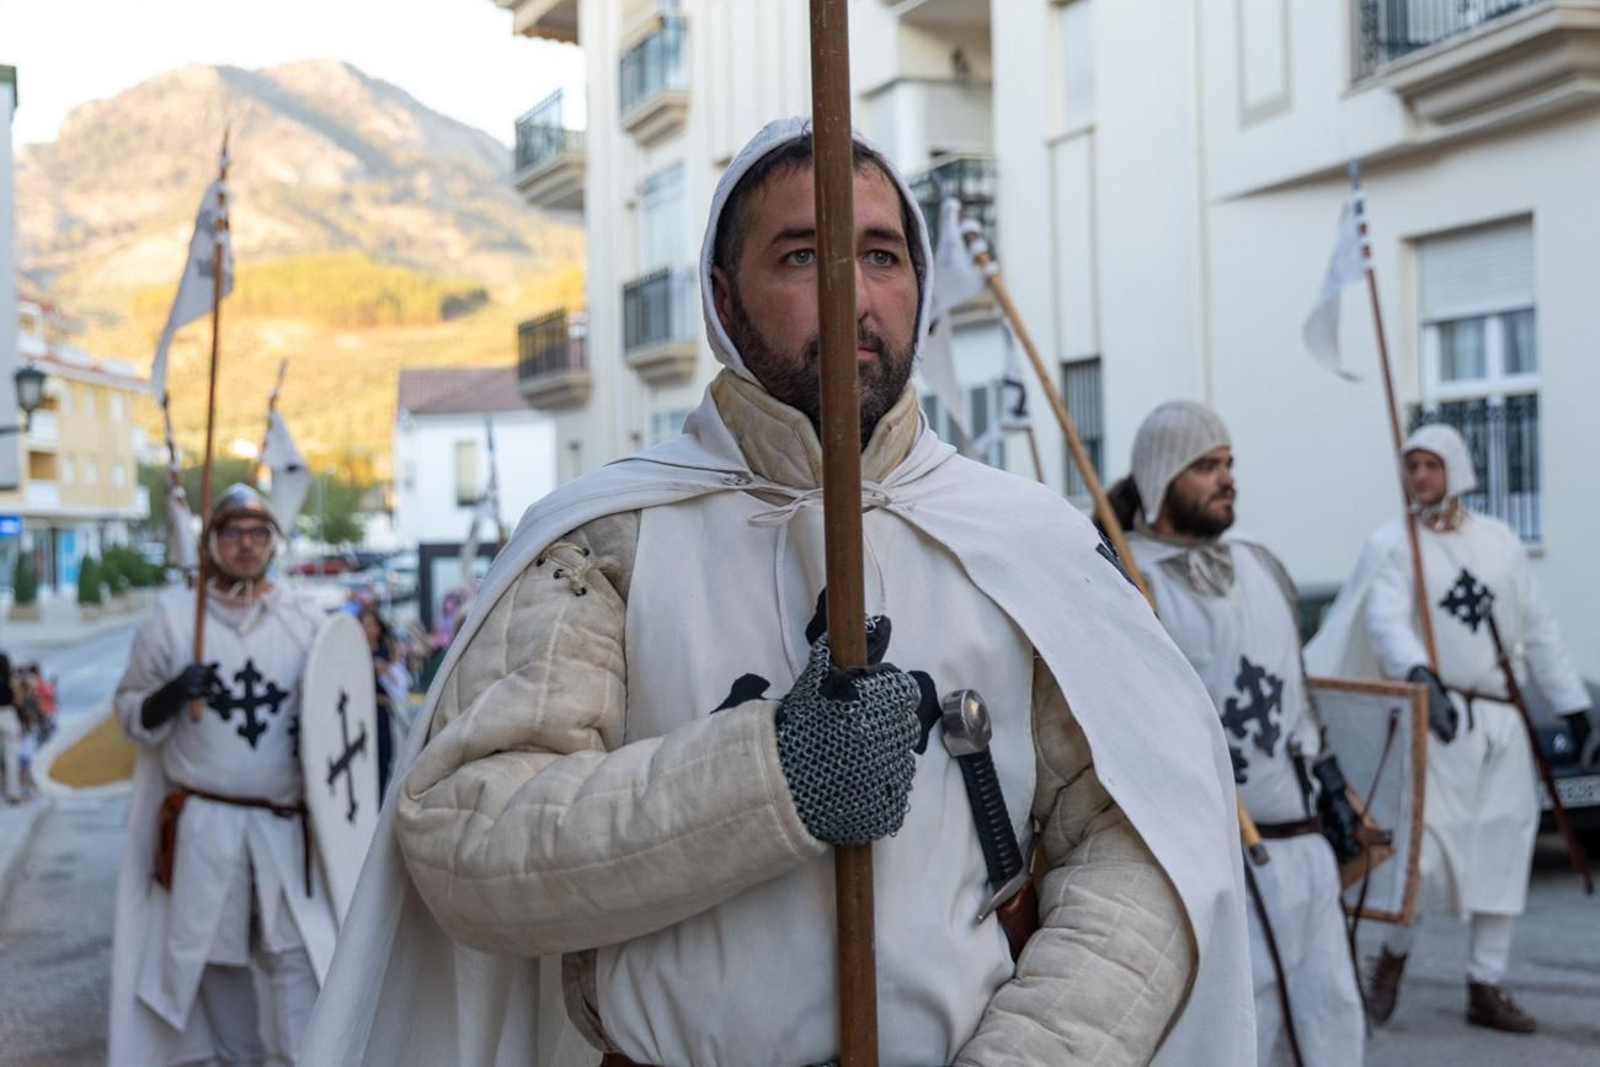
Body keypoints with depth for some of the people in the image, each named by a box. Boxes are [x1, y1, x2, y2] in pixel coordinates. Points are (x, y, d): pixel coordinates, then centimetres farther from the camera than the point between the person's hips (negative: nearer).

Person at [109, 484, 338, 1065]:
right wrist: (169, 697, -16)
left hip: (286, 821, 0)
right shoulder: (171, 615, 0)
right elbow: (129, 710, 6)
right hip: (205, 821, 0)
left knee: (296, 953, -5)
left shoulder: (305, 619, 4)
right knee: (219, 957, 10)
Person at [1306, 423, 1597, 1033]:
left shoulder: (1500, 541, 11)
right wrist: (1420, 676, -37)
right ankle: (1394, 954, 11)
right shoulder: (1391, 544, -2)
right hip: (1436, 718, -5)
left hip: (1503, 724, 5)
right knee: (1430, 846, -14)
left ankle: (1487, 988, 17)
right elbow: (1387, 621, -18)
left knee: (1501, 857, 7)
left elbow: (1539, 633, 14)